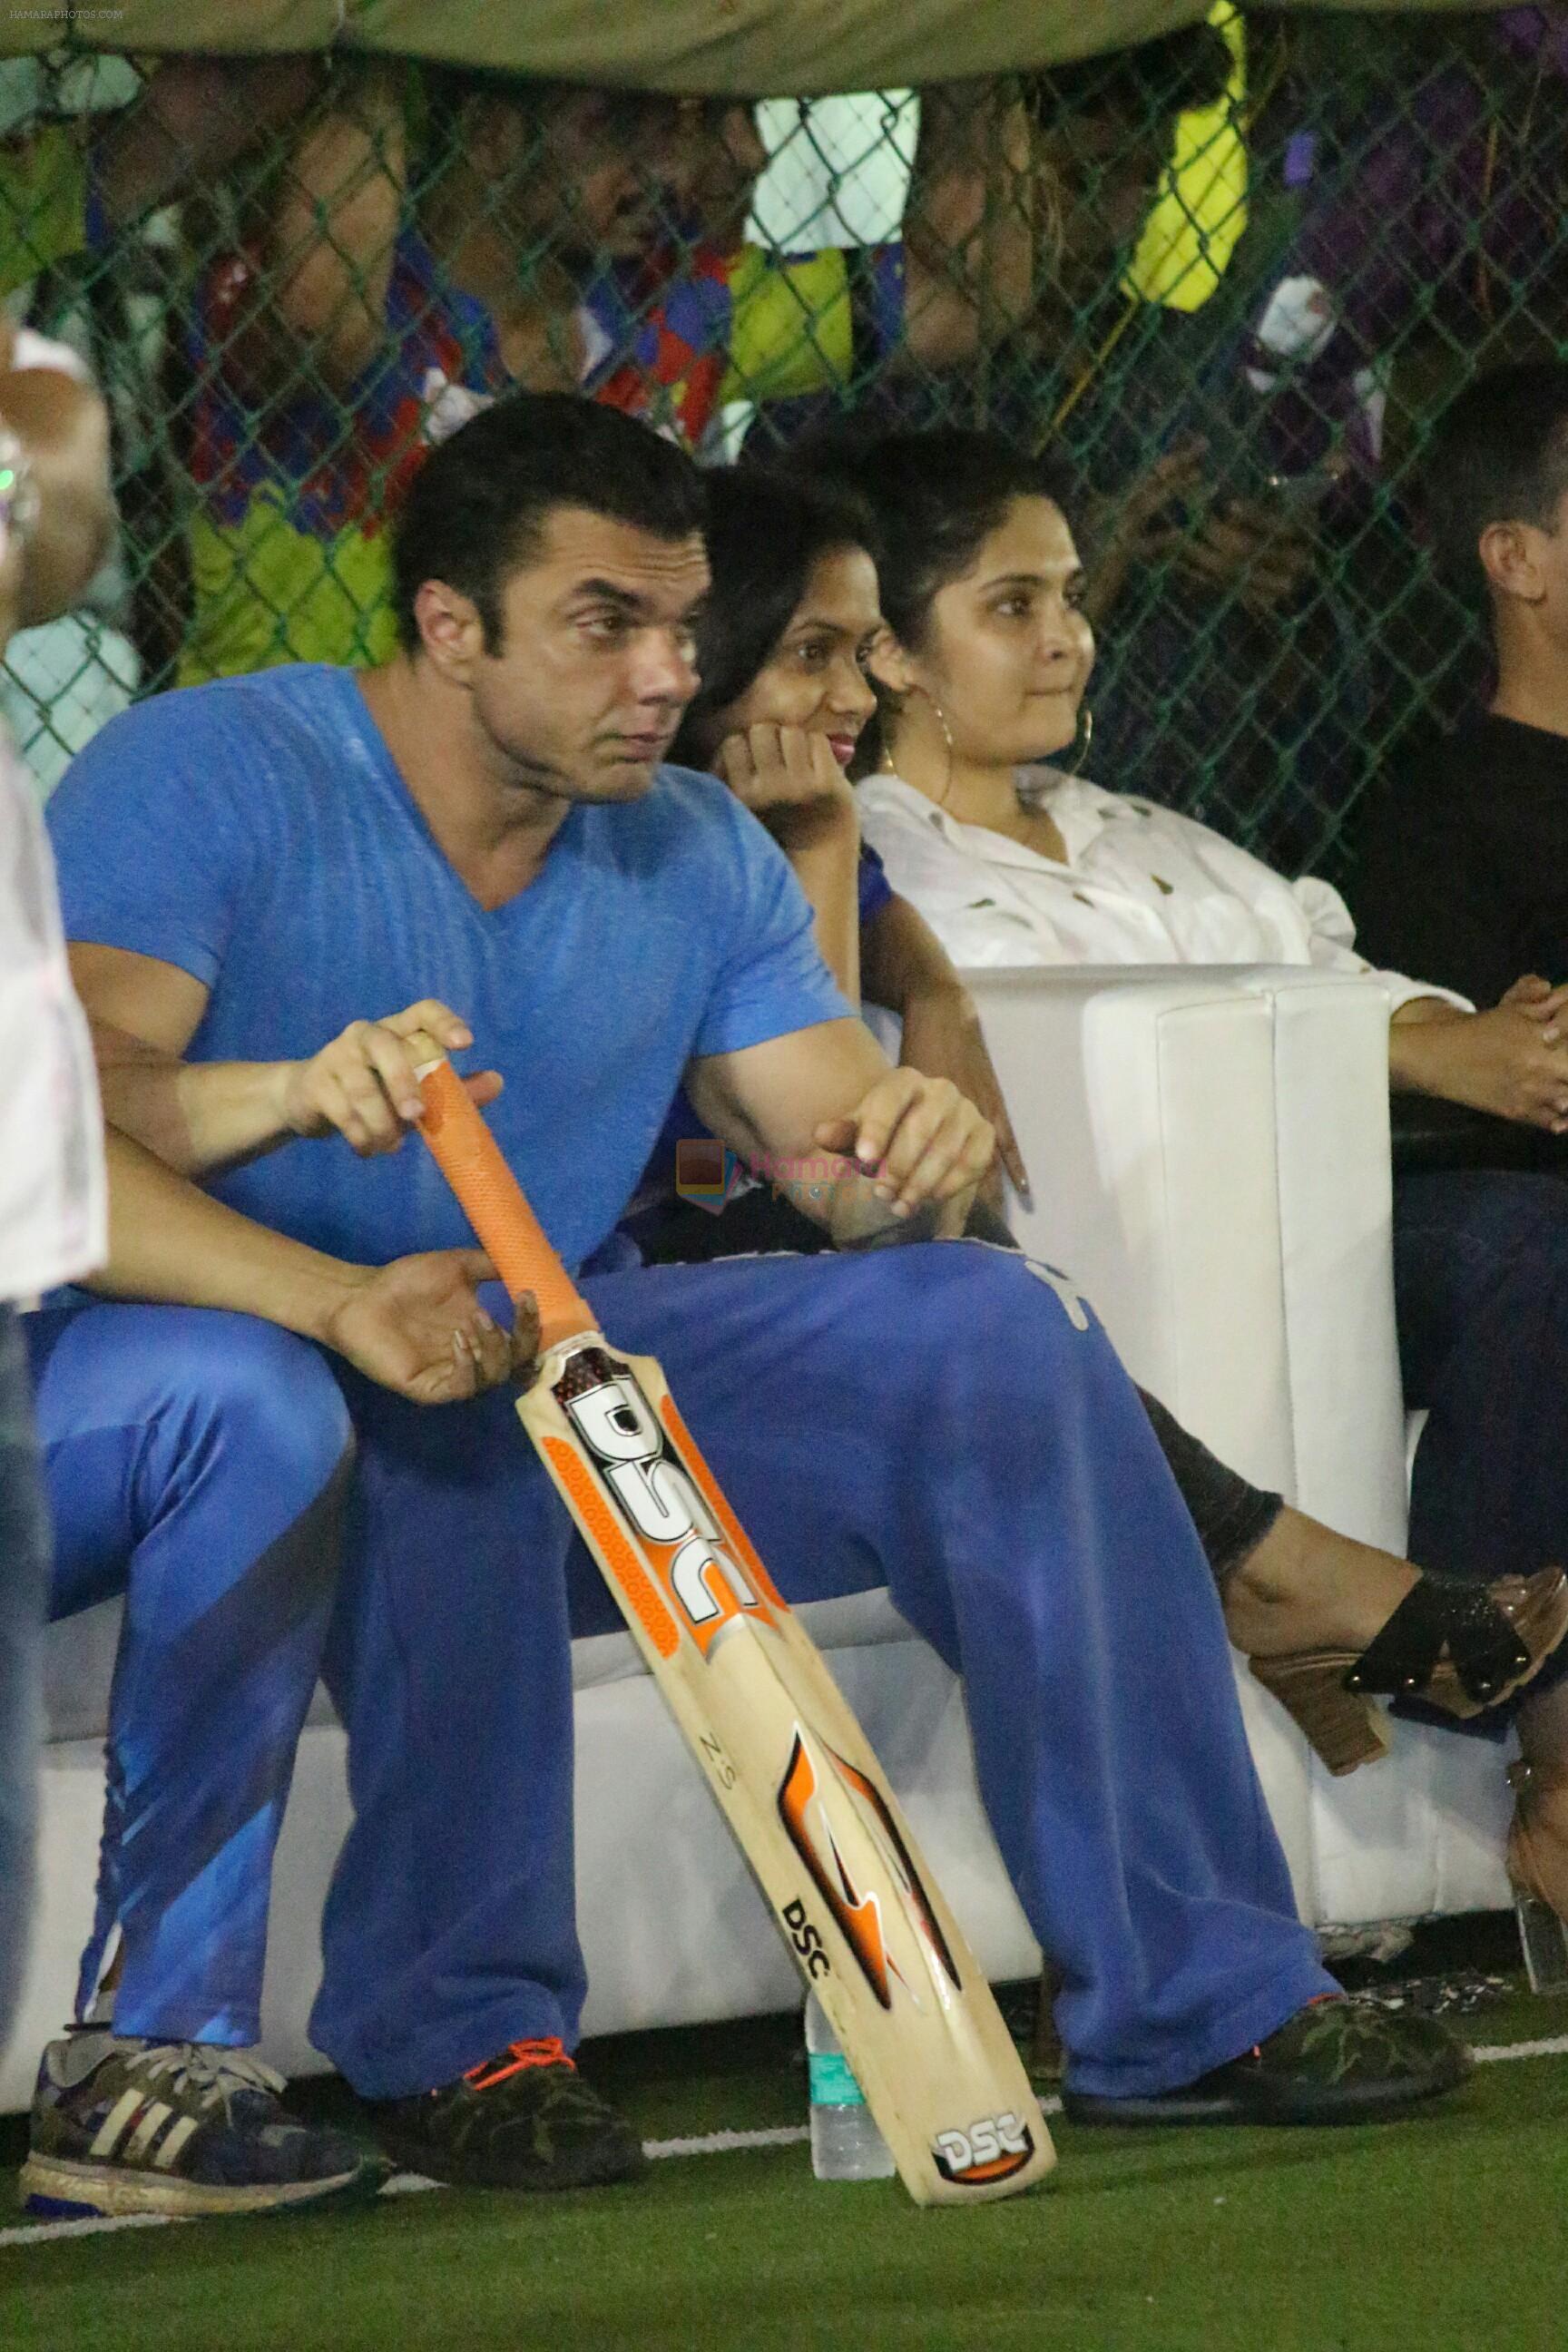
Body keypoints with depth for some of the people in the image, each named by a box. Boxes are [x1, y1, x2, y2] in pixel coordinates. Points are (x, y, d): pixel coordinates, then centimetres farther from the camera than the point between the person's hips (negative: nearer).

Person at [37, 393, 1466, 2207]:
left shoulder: (696, 853, 9)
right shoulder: (204, 779, -11)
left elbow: (859, 1164, 4)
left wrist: (918, 1155, -22)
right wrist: (280, 1095, -45)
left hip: (560, 1379, 6)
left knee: (998, 1329, -10)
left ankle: (1194, 2003, -9)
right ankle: (450, 2032, -27)